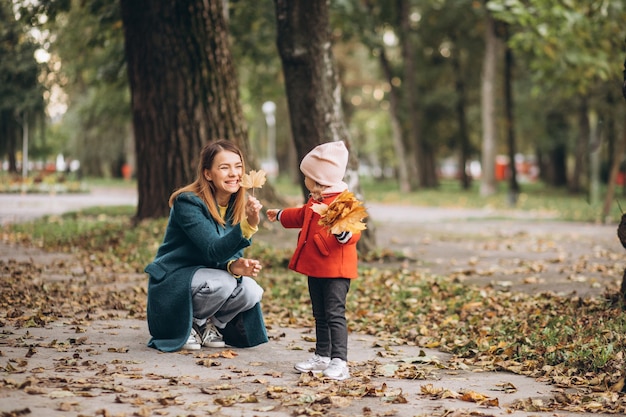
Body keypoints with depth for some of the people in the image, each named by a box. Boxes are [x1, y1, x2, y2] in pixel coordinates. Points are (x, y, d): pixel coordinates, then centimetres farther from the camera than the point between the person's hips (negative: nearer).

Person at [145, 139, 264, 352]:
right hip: (172, 281, -6)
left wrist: (234, 266, -25)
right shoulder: (188, 202, -22)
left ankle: (209, 323, 6)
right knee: (222, 283, -32)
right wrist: (249, 225, -46)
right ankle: (187, 325, -5)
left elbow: (231, 253, 0)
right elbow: (214, 251, -30)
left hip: (207, 275, 6)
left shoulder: (237, 205, -2)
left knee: (251, 292, -20)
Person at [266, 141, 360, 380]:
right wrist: (280, 215, 49)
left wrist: (344, 233, -46)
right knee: (320, 315, 15)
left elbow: (354, 231, -24)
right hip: (315, 268, 10)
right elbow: (301, 216, 34)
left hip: (336, 270, -10)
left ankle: (339, 362, -11)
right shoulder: (314, 201, 14)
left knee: (334, 314, -11)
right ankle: (322, 356, 25)